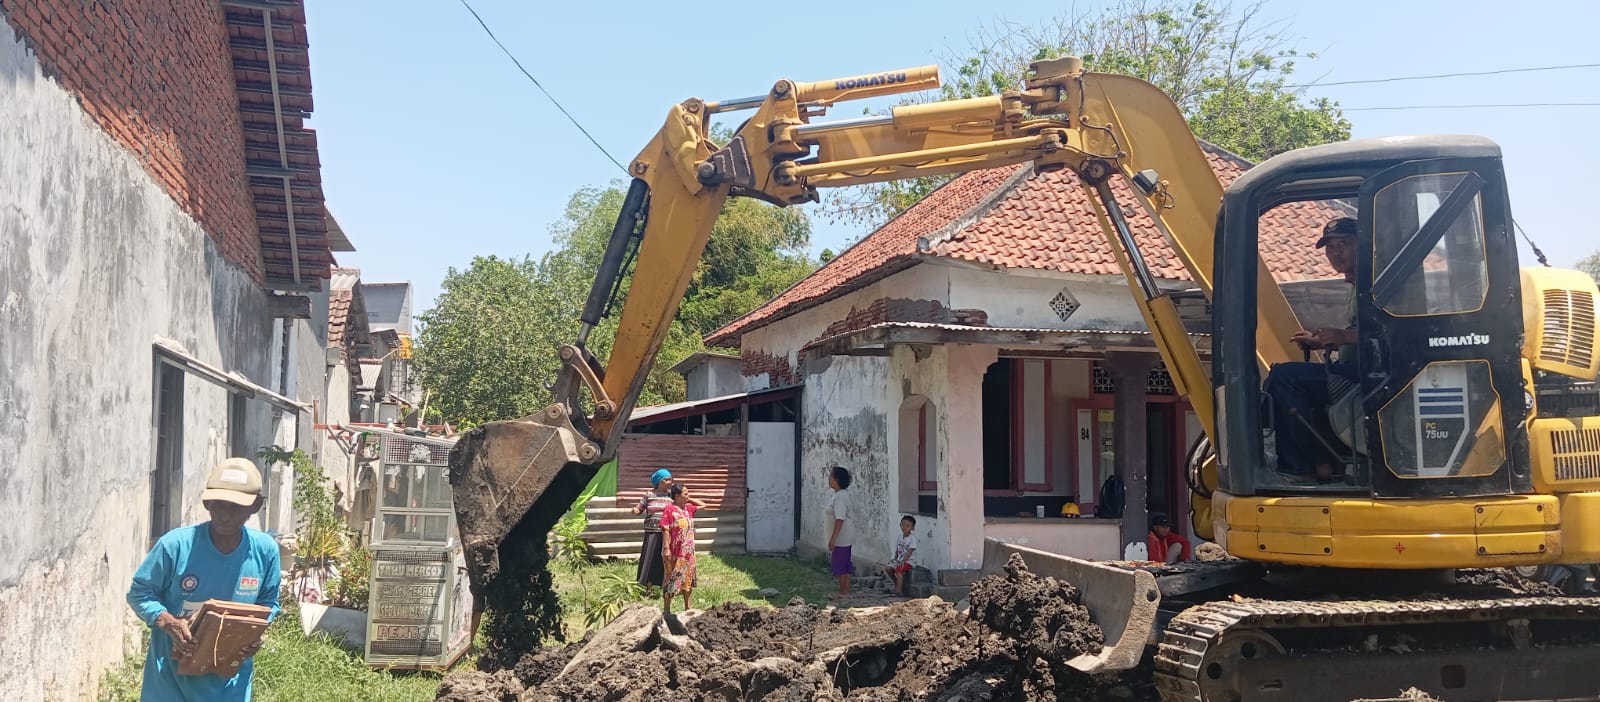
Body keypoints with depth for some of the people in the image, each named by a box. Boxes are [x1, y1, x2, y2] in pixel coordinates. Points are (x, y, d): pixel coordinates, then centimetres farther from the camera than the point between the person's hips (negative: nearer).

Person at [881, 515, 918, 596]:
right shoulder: (900, 538, 10)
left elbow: (909, 552, -19)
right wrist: (895, 559, 5)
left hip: (908, 561, -8)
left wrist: (902, 561, -25)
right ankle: (896, 583, 14)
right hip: (899, 560, 8)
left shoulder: (912, 538, -12)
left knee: (898, 569, -30)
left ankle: (899, 589, -29)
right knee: (887, 568, -5)